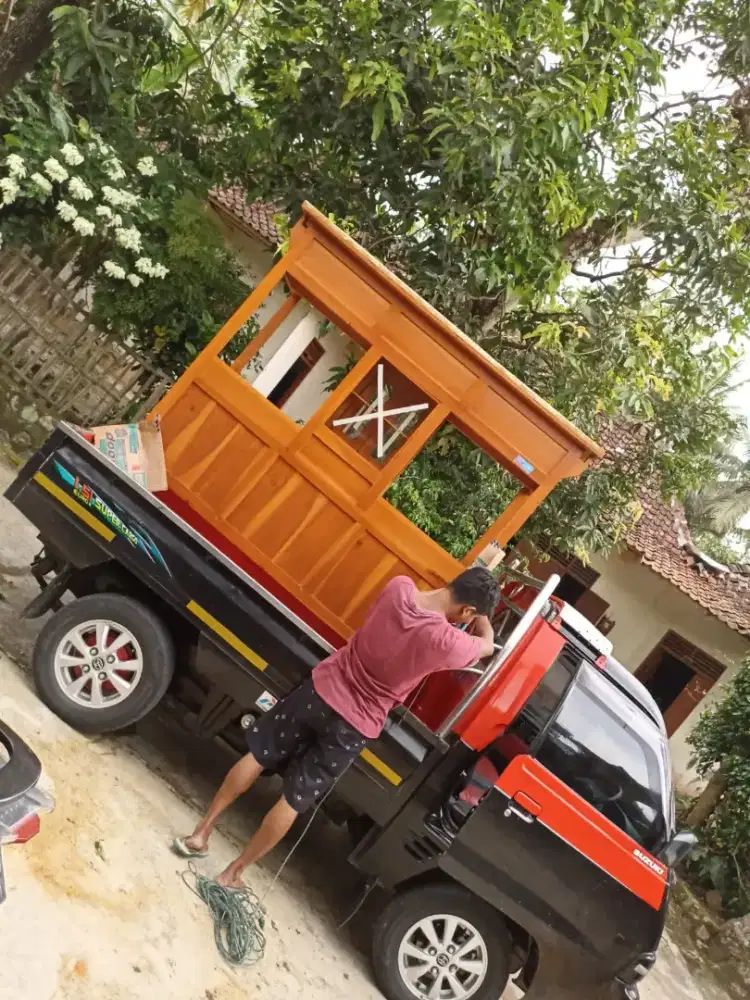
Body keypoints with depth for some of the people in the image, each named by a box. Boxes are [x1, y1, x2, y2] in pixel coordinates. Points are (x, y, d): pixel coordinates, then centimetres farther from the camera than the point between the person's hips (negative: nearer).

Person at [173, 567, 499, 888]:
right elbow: (487, 645, -4)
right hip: (352, 727, -3)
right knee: (293, 801, 14)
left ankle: (200, 833, 30)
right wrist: (480, 616, 13)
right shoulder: (445, 642, -27)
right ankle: (232, 873, 27)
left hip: (321, 688, 4)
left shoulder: (399, 586, -14)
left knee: (257, 757, 20)